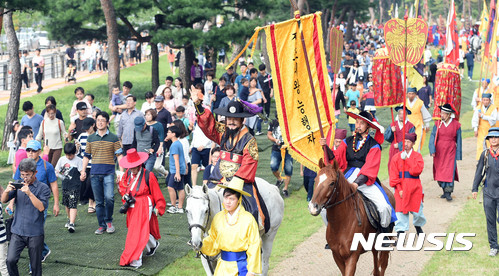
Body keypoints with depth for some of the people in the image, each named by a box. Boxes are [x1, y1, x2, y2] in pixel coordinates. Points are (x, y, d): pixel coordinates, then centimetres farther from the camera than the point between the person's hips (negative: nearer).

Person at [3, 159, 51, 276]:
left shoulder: (43, 188, -3)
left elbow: (41, 207, -16)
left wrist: (29, 193, -27)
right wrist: (7, 191, -18)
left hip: (35, 233, -2)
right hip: (17, 231, 2)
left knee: (35, 265, 5)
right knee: (10, 260, -12)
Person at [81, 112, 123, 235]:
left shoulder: (113, 138, 4)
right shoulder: (91, 138, 12)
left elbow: (119, 155, 3)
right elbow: (86, 156, 17)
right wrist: (83, 171, 8)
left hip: (108, 172, -3)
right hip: (94, 173, 3)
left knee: (109, 197, -19)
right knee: (98, 201, 5)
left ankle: (108, 221, 3)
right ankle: (102, 225, 14)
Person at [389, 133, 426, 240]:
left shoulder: (417, 156, 2)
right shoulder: (397, 157, 5)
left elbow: (417, 170, -16)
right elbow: (394, 175, 2)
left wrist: (407, 159, -14)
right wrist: (399, 189, -8)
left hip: (414, 189, 0)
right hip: (401, 188, 0)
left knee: (416, 211, 6)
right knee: (400, 211, -7)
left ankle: (418, 226, 37)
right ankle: (400, 234, -4)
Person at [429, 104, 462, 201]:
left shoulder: (456, 125, -2)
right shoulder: (438, 124, 1)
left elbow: (459, 140, 3)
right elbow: (433, 136, -3)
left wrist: (458, 155, 1)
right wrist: (432, 150, -16)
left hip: (451, 151, -2)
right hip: (439, 151, 2)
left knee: (450, 170, -11)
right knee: (440, 170, 5)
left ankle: (448, 193, -12)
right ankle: (444, 190, 18)